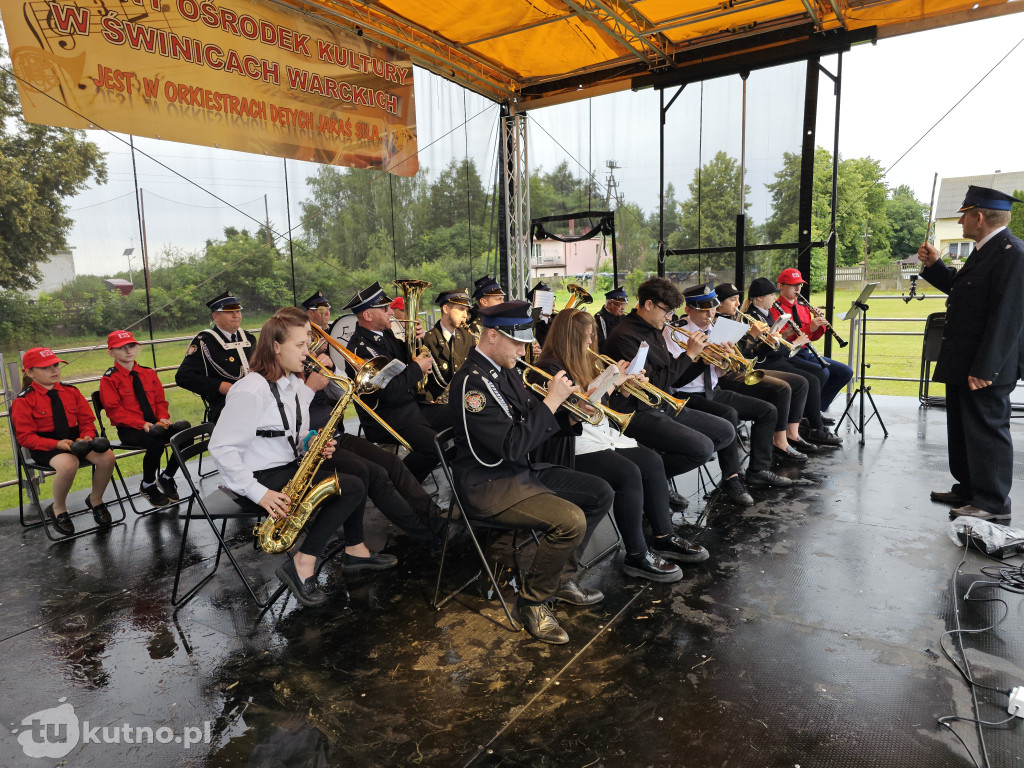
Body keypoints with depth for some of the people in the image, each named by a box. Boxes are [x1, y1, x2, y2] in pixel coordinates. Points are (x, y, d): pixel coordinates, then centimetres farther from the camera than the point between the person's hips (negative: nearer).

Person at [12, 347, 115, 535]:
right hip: (45, 446, -4)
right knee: (68, 464, -38)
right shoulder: (23, 401, -3)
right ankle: (59, 510, -8)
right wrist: (57, 444, -21)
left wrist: (87, 436, -11)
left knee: (107, 456, -25)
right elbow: (25, 437, -7)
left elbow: (87, 420, 13)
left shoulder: (71, 392, 10)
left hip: (76, 440, 4)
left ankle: (95, 500, 4)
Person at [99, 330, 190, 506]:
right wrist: (142, 424, -20)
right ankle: (147, 485, -9)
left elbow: (160, 400, 17)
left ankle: (166, 478, -4)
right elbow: (114, 410, -8)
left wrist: (163, 418, -5)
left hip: (155, 424, 5)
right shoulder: (109, 379, 0)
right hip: (129, 430, -5)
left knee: (185, 428, -24)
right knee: (156, 438, -36)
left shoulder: (148, 373, 16)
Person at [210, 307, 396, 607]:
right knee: (351, 489, -19)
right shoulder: (251, 390, -20)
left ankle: (356, 551, 7)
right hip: (261, 477, -9)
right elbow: (221, 448, -22)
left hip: (292, 467, 9)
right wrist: (258, 493, -27)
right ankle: (301, 566, -11)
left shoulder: (296, 384, 8)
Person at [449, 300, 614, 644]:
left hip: (523, 470, 10)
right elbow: (512, 445, -28)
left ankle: (562, 578, 18)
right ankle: (532, 600, -3)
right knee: (571, 520, -27)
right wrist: (551, 400, -22)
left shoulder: (506, 371, 7)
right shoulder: (471, 382, -22)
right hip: (489, 484, -10)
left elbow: (532, 425, 15)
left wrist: (569, 413, -2)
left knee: (600, 494, 7)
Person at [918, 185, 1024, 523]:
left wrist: (984, 368, -25)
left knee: (986, 430, 0)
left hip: (985, 367, -10)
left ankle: (993, 504, 12)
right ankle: (968, 489, 33)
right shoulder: (984, 250, 14)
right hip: (963, 362, 10)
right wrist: (934, 265, 12)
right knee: (962, 428, 19)